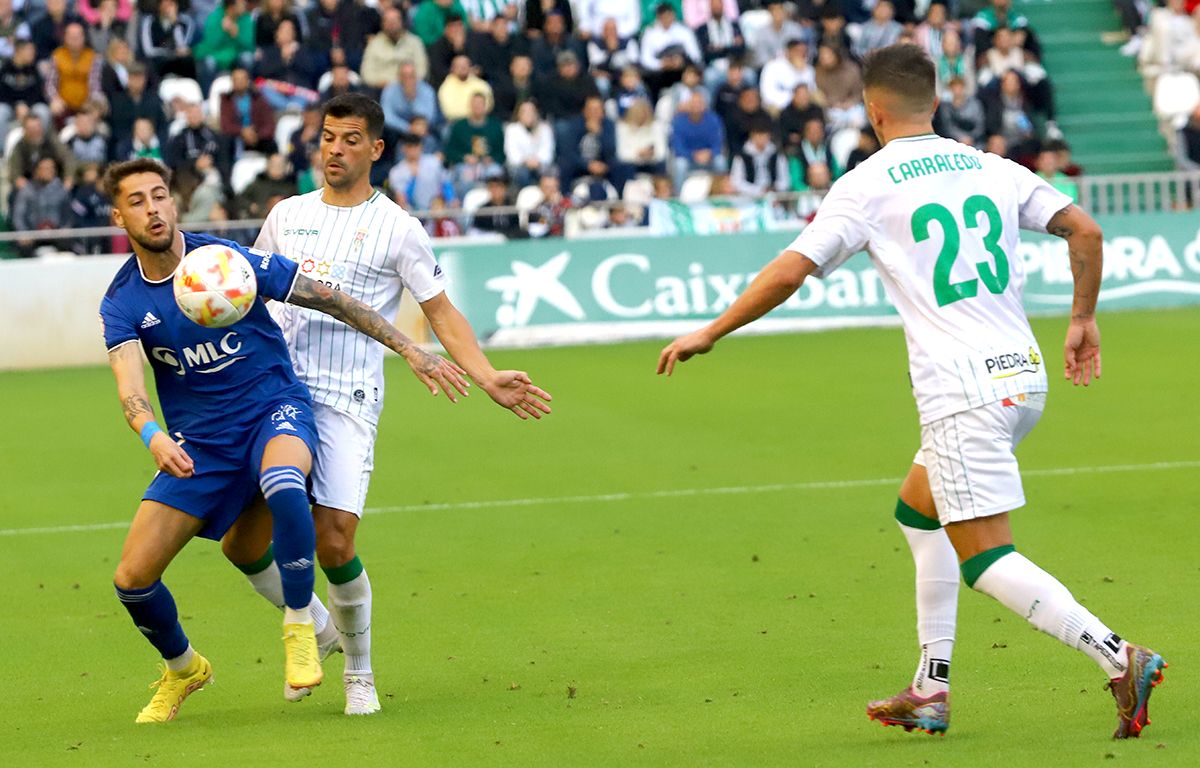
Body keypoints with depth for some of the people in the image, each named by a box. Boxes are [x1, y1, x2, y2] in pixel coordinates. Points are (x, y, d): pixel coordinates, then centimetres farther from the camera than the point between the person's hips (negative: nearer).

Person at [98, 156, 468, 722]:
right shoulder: (121, 302, -5)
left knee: (282, 484, -41)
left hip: (274, 410, -3)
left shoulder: (228, 260, -11)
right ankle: (182, 669, 25)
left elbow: (328, 299, -4)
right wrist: (154, 437, -43)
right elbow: (129, 387, -20)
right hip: (196, 442, 3)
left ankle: (301, 629, -20)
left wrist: (411, 351, -3)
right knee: (132, 578, -7)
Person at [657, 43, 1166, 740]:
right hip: (1025, 376, 7)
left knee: (986, 560, -4)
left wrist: (709, 333, 3)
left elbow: (791, 271, -7)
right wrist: (1084, 319, 20)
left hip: (963, 390, -7)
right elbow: (1085, 230, 7)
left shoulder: (867, 186, -3)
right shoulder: (992, 169, 12)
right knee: (918, 512, 23)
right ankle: (932, 690, 20)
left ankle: (1117, 656, -20)